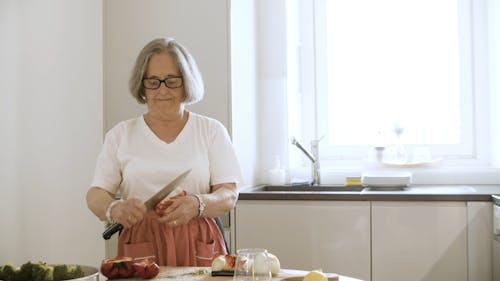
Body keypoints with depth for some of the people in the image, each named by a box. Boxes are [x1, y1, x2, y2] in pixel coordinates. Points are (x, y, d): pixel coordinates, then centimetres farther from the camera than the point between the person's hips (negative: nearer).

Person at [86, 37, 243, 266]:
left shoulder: (211, 131, 11)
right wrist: (114, 209, -15)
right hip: (140, 246, 1)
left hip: (198, 247, 0)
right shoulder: (120, 135, 13)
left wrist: (197, 204, -18)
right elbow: (95, 195, 8)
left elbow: (229, 195, 3)